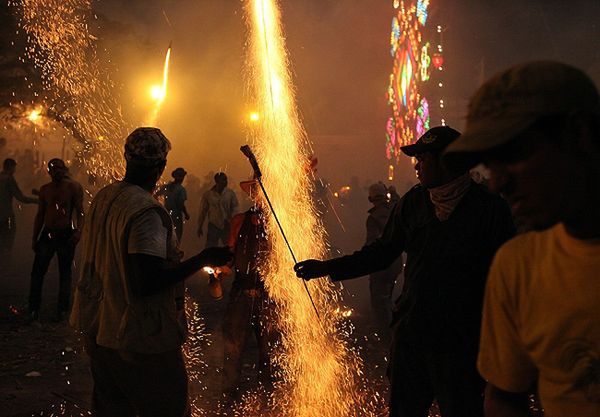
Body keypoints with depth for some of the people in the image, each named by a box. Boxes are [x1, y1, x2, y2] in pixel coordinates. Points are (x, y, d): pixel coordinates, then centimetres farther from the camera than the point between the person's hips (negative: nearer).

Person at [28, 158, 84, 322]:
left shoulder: (74, 187, -2)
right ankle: (34, 310, 7)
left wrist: (78, 231, -20)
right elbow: (40, 215, 16)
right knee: (37, 272, -1)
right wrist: (35, 238, 13)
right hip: (47, 234, 4)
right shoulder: (45, 189, 11)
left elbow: (80, 211, -5)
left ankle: (62, 310, 11)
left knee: (65, 274, 4)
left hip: (66, 235, -4)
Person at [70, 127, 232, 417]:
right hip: (139, 339, -9)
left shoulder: (103, 197, 6)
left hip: (98, 330, 9)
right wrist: (205, 259, -22)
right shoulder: (147, 211, -22)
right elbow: (146, 283, -28)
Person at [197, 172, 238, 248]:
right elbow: (203, 211, 4)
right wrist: (200, 227, 7)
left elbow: (235, 207, 2)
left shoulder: (230, 193, -2)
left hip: (227, 226, 1)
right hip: (213, 226, -1)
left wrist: (230, 218, -15)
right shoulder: (207, 194, -2)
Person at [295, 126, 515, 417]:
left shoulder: (489, 208, -9)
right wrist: (327, 267, 9)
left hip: (461, 342, -4)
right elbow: (383, 251, 13)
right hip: (410, 333, 5)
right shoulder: (413, 202, 4)